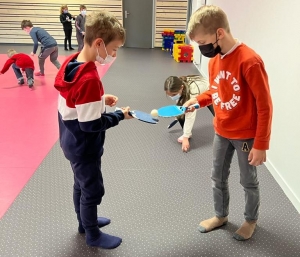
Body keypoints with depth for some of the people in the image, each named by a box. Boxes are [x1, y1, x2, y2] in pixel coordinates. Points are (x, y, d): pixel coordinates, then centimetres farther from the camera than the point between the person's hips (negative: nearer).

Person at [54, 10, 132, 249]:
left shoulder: (72, 62, -4)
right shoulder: (90, 79, -31)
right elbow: (90, 125, -27)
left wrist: (101, 99, 1)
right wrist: (120, 115, -15)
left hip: (72, 142, 9)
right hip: (84, 147, -9)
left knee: (81, 185, 25)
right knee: (92, 190, 11)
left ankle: (85, 222, 47)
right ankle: (93, 235, 33)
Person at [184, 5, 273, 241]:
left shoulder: (249, 61, -26)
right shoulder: (214, 61, -3)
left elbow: (264, 106, -21)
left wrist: (261, 145, -19)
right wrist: (198, 100, -6)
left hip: (246, 135, -6)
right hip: (221, 132, 7)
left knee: (249, 181, 15)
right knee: (218, 178, 19)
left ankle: (251, 220, 40)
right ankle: (221, 215, 43)